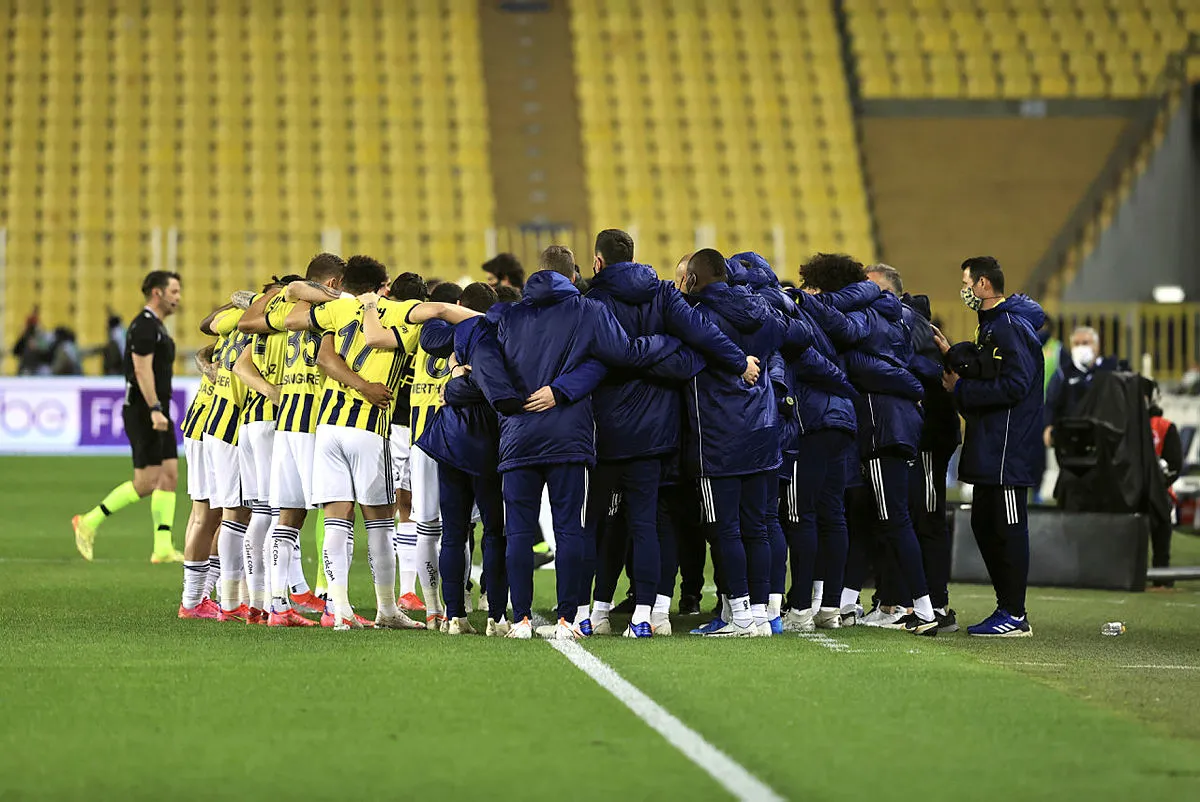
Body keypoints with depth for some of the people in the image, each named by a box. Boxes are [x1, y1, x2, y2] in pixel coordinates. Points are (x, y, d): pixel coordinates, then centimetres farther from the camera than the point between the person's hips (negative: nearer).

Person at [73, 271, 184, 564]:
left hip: (157, 413, 10)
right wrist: (155, 410, -28)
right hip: (143, 413, -10)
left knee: (169, 474, 3)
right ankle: (89, 522, 1)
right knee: (147, 482, -9)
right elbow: (142, 370, -22)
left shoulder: (156, 326, 18)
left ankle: (163, 547, 0)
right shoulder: (144, 325, -13)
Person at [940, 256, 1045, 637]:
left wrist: (961, 390, -14)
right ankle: (1007, 608, 19)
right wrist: (952, 355, 9)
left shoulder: (1011, 327, -15)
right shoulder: (993, 325, 18)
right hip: (991, 447, 11)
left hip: (1008, 448, -11)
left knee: (1008, 527, -7)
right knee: (984, 524, 13)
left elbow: (1013, 385, -22)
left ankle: (1014, 616, -4)